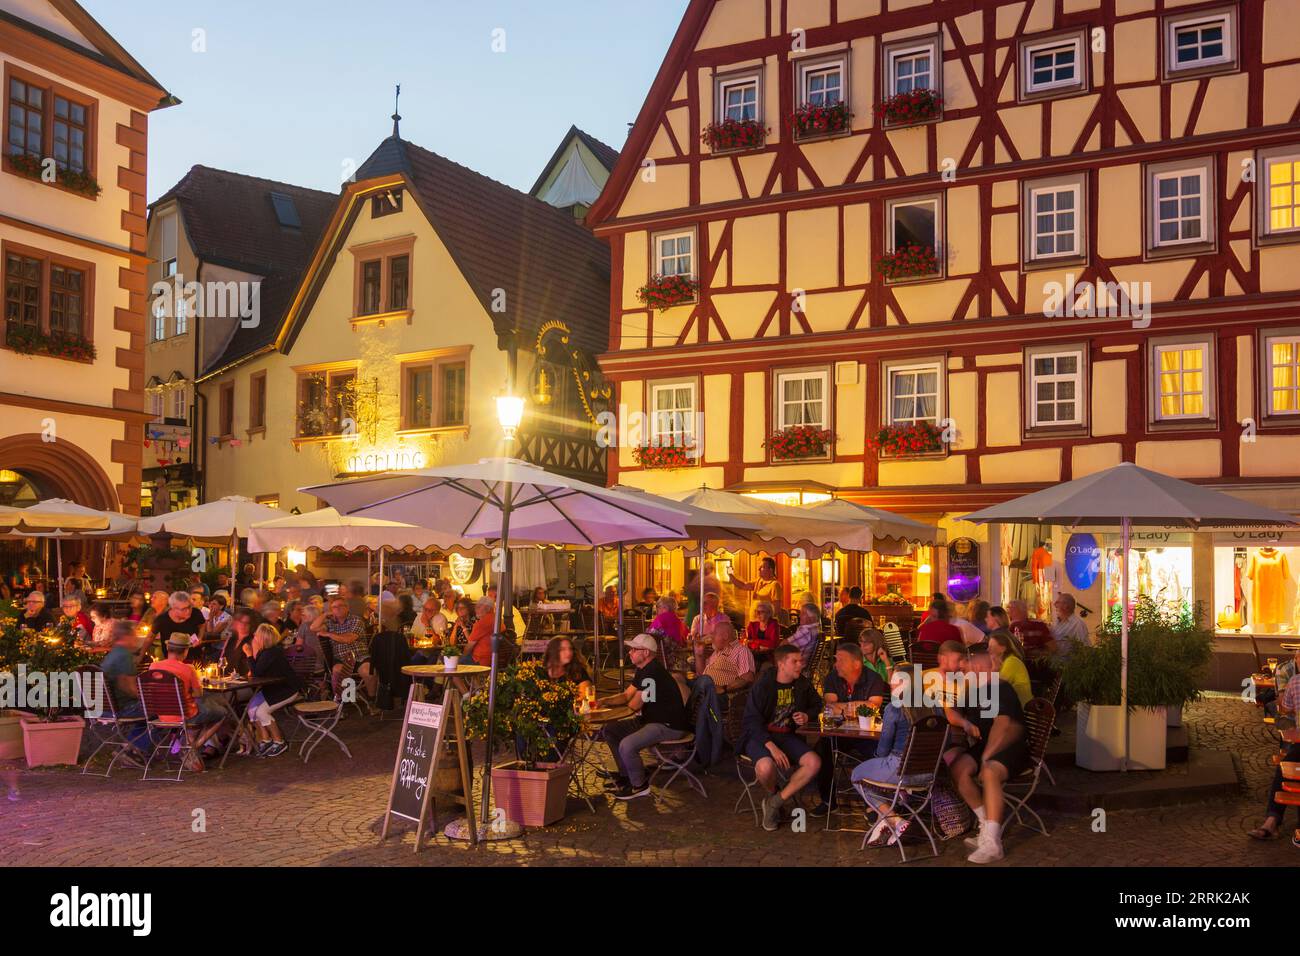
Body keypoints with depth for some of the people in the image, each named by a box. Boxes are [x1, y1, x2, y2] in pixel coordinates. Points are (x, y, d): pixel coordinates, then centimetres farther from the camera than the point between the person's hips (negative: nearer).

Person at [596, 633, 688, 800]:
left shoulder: (652, 673, -23)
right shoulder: (642, 670, 11)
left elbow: (635, 705, -17)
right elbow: (626, 695, 14)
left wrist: (627, 702, 6)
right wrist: (604, 701, -2)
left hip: (669, 726, -11)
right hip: (650, 719, 11)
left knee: (626, 745, -29)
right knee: (609, 731, 9)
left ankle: (640, 786, -5)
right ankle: (626, 775, 19)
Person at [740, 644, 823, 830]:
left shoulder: (802, 684, 3)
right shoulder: (763, 685, -13)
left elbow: (817, 704, 23)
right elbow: (752, 721, -17)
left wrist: (807, 716, -1)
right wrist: (771, 747, -29)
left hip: (786, 735, 5)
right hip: (759, 735, -5)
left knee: (814, 763, -22)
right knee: (766, 767, -37)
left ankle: (775, 802, -8)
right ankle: (773, 793, 2)